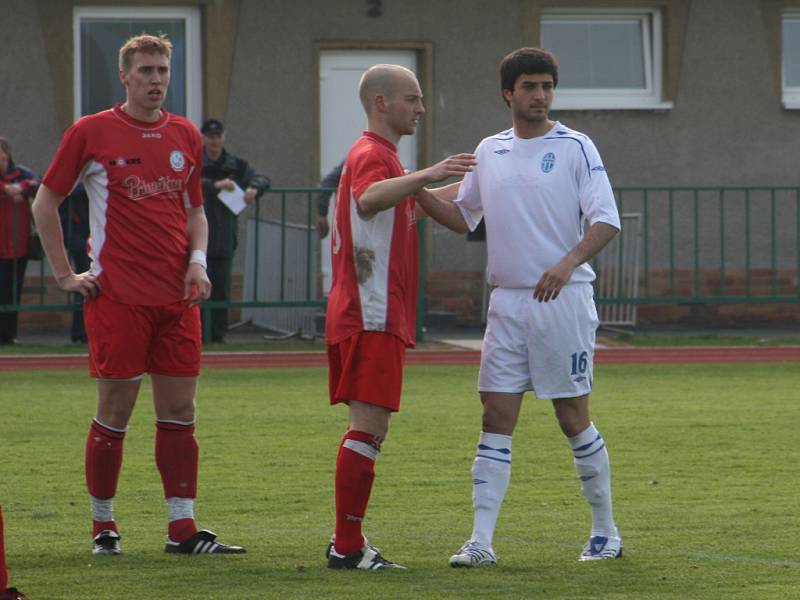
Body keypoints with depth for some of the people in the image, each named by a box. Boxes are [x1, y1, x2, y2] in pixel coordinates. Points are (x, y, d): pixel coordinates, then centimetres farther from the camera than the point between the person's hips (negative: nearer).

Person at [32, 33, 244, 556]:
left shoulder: (186, 136, 11)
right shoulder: (91, 133, -2)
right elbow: (45, 203, 5)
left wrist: (198, 260, 3)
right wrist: (65, 275, 0)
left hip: (178, 296, 4)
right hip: (117, 294, -4)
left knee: (180, 410, 2)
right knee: (115, 411, -1)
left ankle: (182, 528, 4)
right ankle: (103, 527, 9)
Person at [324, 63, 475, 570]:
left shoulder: (379, 155, 22)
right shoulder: (371, 155, -12)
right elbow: (368, 199, -35)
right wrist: (425, 176, -48)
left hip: (372, 317, 11)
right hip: (372, 317, -11)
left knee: (371, 429, 11)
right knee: (370, 428, -11)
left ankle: (347, 541, 13)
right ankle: (347, 547, -11)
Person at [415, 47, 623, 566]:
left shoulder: (575, 148, -4)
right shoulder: (489, 152, 11)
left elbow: (606, 220, -11)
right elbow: (463, 216, 22)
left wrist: (568, 263, -27)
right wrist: (421, 192, 4)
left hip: (563, 300, -4)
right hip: (507, 303, 4)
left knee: (573, 418, 1)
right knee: (497, 417, -2)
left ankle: (606, 533, 15)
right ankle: (481, 541, -3)